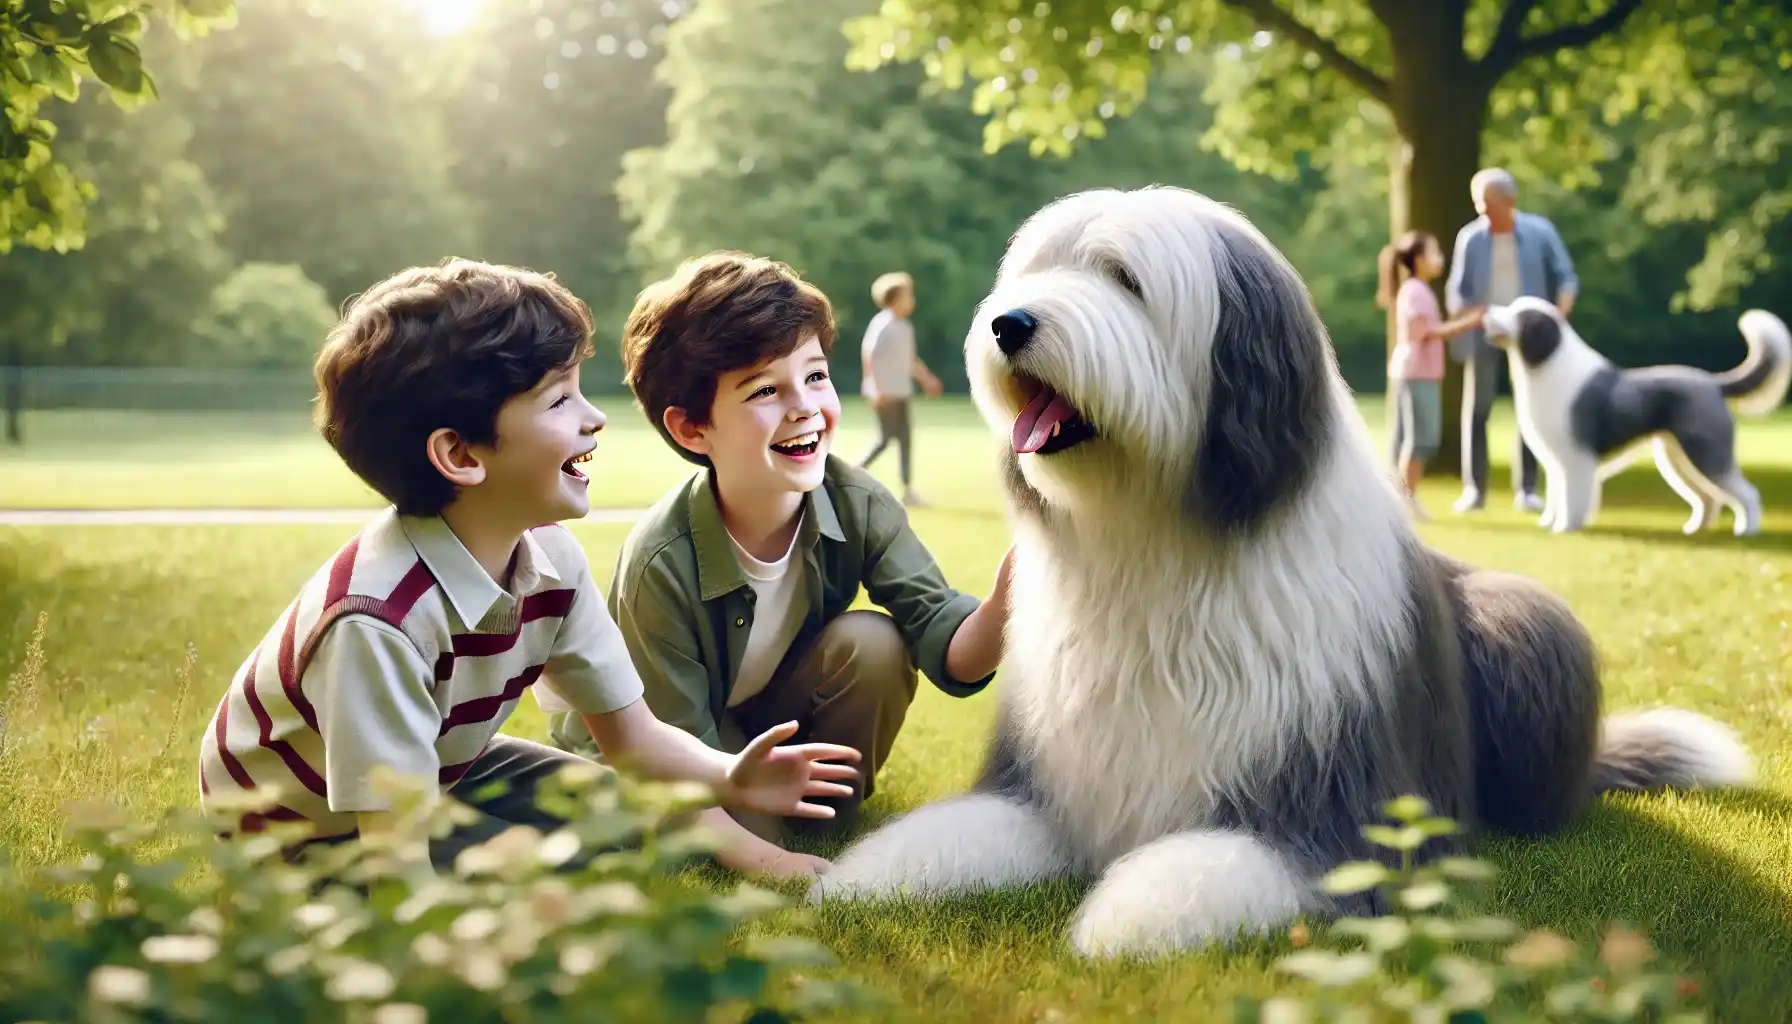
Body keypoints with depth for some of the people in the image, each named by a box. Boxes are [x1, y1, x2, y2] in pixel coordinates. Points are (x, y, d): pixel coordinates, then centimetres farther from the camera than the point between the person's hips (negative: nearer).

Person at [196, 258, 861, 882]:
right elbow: (399, 859, -37)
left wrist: (727, 777, -28)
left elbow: (631, 735, -9)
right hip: (304, 831, -7)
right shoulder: (379, 620, -39)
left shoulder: (550, 557, -15)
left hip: (438, 772, 7)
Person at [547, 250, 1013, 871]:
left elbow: (949, 650, -25)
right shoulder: (661, 564, -32)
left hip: (781, 724, 4)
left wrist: (1000, 607, -49)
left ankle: (829, 816, -1)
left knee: (873, 643, -24)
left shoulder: (858, 504, -20)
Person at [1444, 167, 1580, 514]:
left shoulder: (1539, 231, -3)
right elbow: (1457, 289, 1)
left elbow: (1565, 277, 3)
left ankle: (1526, 489, 9)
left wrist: (1560, 316, -13)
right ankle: (1474, 488, 4)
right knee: (1476, 410, -2)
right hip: (1483, 333, 0)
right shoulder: (1470, 237, -3)